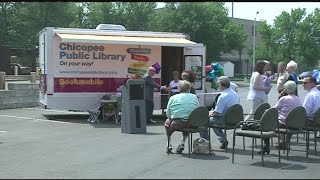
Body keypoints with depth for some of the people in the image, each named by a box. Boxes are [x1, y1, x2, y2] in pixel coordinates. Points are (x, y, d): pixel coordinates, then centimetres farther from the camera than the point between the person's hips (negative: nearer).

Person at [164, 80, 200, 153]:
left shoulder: (173, 98, 4)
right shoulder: (194, 97, 9)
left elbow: (168, 114, 3)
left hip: (177, 124, -2)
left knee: (167, 122, 30)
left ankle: (169, 144, 29)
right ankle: (182, 143, 24)